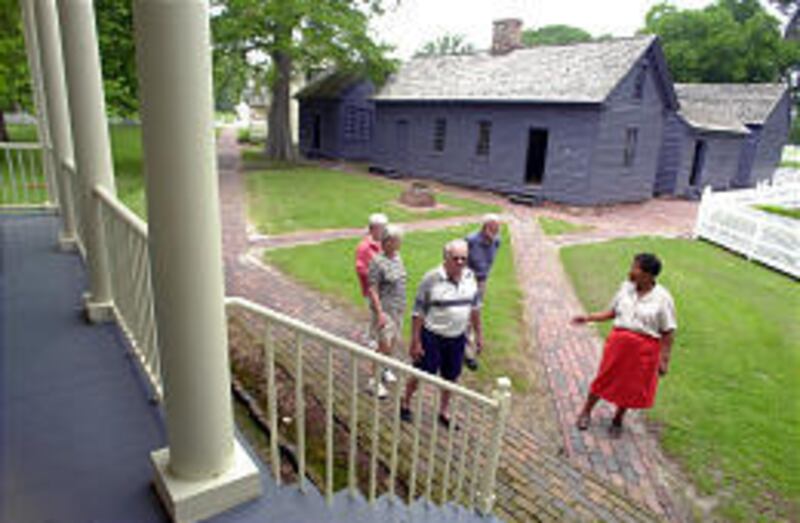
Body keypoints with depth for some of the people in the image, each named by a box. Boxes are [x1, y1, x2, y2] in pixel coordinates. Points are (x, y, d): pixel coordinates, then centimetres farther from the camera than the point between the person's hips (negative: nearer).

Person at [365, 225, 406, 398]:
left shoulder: (397, 257, 6)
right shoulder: (377, 262, -18)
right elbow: (372, 289, -19)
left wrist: (402, 305, 17)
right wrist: (380, 312, -23)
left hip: (398, 308, 8)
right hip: (385, 309, -8)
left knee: (393, 342, 17)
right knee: (384, 346, -6)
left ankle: (384, 370, 37)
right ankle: (374, 382, 7)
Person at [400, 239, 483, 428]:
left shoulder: (470, 276, -2)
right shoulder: (431, 279, -19)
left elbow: (474, 306, 11)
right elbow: (418, 312, -14)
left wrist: (478, 333, 13)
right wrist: (415, 342, -14)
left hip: (458, 338, 5)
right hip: (432, 337, -5)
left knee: (451, 378, 17)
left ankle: (444, 412, 39)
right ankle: (405, 404, 37)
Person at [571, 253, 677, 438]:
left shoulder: (663, 298, -13)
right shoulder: (626, 287, -2)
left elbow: (668, 333, -9)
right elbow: (613, 312, 10)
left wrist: (664, 360, -9)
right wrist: (588, 318, 4)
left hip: (644, 349, -2)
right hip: (619, 342, 3)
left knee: (631, 387, 11)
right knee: (605, 378, 12)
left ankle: (617, 420, 35)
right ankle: (586, 412, 33)